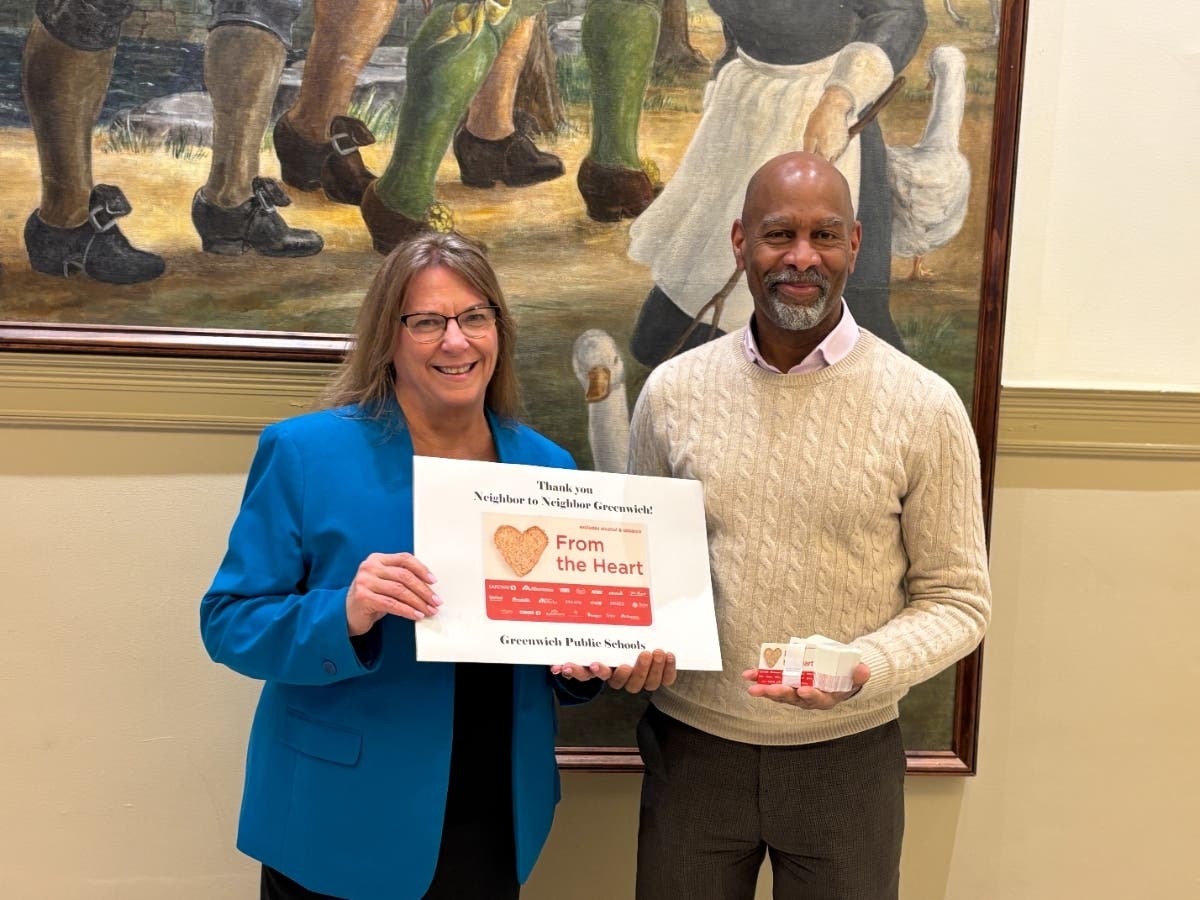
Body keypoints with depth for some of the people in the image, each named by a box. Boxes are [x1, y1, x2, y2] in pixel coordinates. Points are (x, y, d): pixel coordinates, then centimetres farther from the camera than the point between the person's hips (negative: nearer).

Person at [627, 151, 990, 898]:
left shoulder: (925, 407, -9)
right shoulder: (672, 391, -3)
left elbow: (957, 599, -4)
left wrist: (864, 668, -21)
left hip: (847, 756, -1)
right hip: (691, 746, 2)